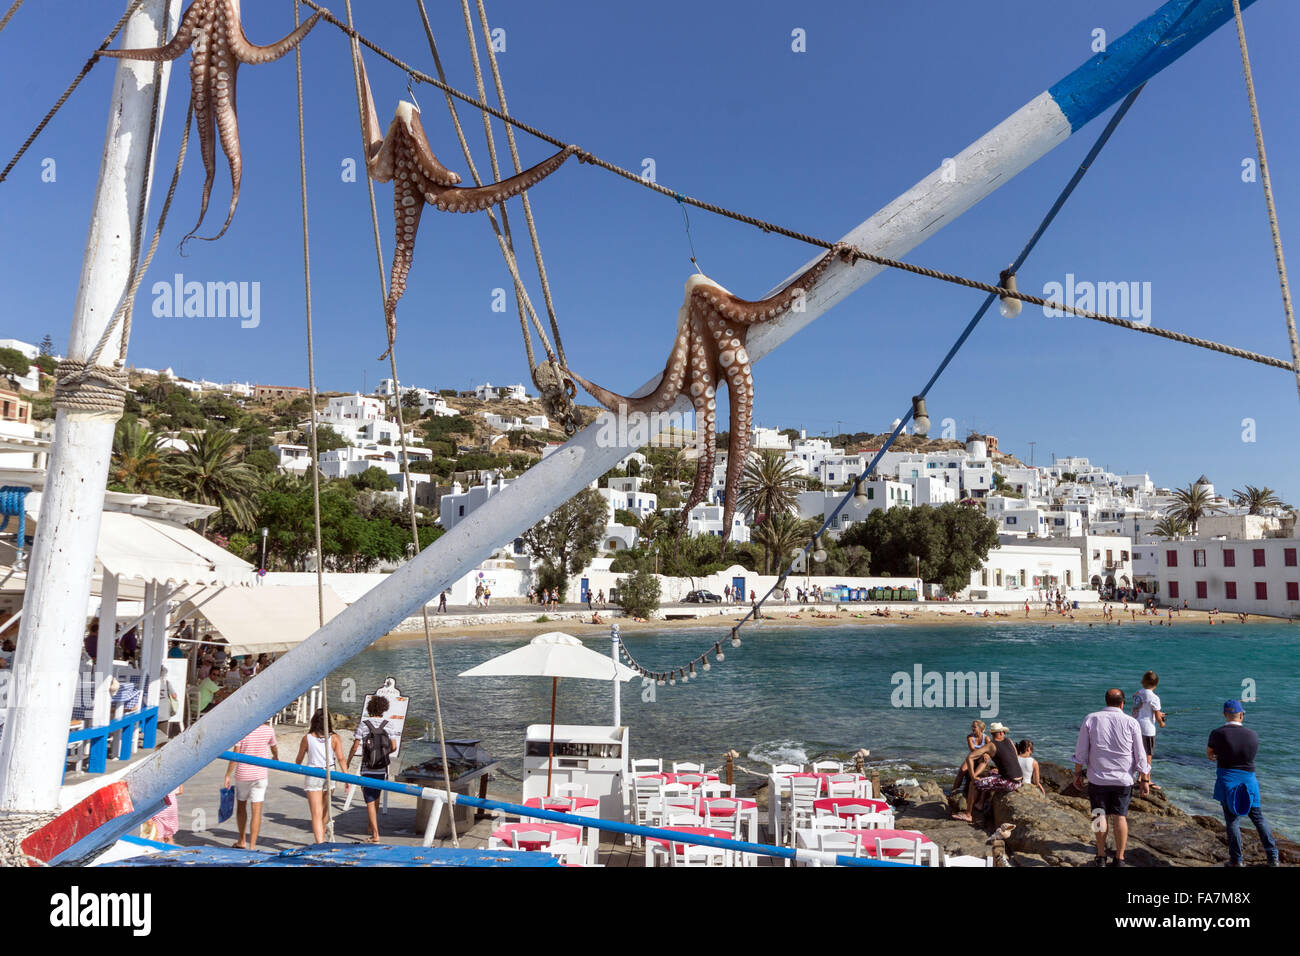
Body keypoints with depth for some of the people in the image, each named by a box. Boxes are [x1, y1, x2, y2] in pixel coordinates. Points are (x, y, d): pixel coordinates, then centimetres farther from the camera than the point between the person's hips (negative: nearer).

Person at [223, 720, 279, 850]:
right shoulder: (268, 730, -2)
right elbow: (274, 748, 17)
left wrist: (227, 776, -3)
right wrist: (275, 757, 39)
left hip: (242, 775, 0)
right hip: (260, 775, 0)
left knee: (241, 806, 20)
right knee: (256, 811, 1)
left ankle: (242, 841, 30)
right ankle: (252, 845, -1)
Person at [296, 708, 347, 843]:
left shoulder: (307, 738, -5)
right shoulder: (334, 738, -4)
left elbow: (299, 759, 7)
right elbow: (341, 759, -9)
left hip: (313, 776, -2)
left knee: (316, 814, -3)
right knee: (324, 810, 23)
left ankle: (320, 843, -13)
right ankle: (322, 839, 35)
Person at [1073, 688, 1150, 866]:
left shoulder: (1091, 719, 0)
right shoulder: (1131, 722, -2)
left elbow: (1081, 751, 0)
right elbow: (1140, 755, 1)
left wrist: (1078, 773, 8)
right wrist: (1144, 779, 10)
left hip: (1098, 778, 0)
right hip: (1123, 779, 0)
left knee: (1101, 816, 8)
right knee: (1120, 816, 5)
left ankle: (1101, 857, 11)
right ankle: (1119, 859, 7)